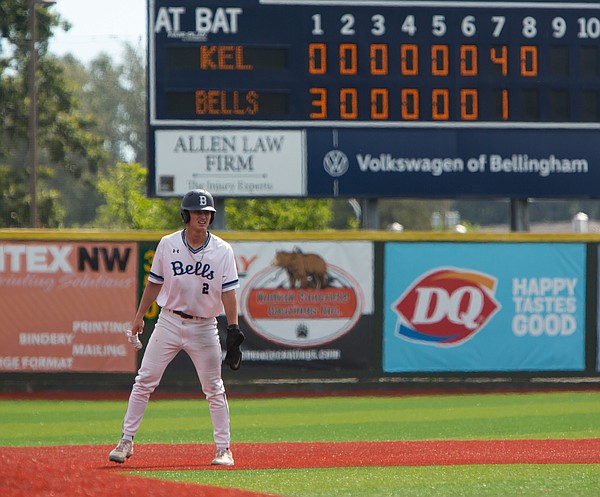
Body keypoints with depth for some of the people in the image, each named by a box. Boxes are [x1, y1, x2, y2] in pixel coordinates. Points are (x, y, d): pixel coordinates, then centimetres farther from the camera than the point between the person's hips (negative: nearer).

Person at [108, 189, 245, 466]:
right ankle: (126, 441, 3)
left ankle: (223, 449, 11)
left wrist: (233, 330, -17)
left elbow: (229, 292, -9)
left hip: (204, 327, -1)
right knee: (144, 381, -3)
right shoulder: (168, 245, -1)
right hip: (169, 321, 1)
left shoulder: (222, 251, -5)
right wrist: (139, 316, 10)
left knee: (214, 389, 2)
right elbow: (155, 283, 9)